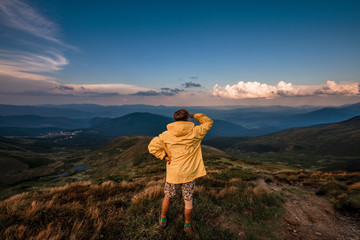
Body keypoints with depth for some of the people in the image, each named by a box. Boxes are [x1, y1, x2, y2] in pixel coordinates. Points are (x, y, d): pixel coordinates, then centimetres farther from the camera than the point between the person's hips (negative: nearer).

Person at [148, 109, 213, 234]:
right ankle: (188, 225, 38)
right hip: (189, 174, -1)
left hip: (173, 174, 1)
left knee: (167, 197, 25)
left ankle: (163, 220, 45)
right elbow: (208, 122, 4)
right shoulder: (195, 132, -11)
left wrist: (164, 157, -4)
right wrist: (194, 116, 8)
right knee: (188, 201, 18)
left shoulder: (166, 134, -8)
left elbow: (152, 147, -9)